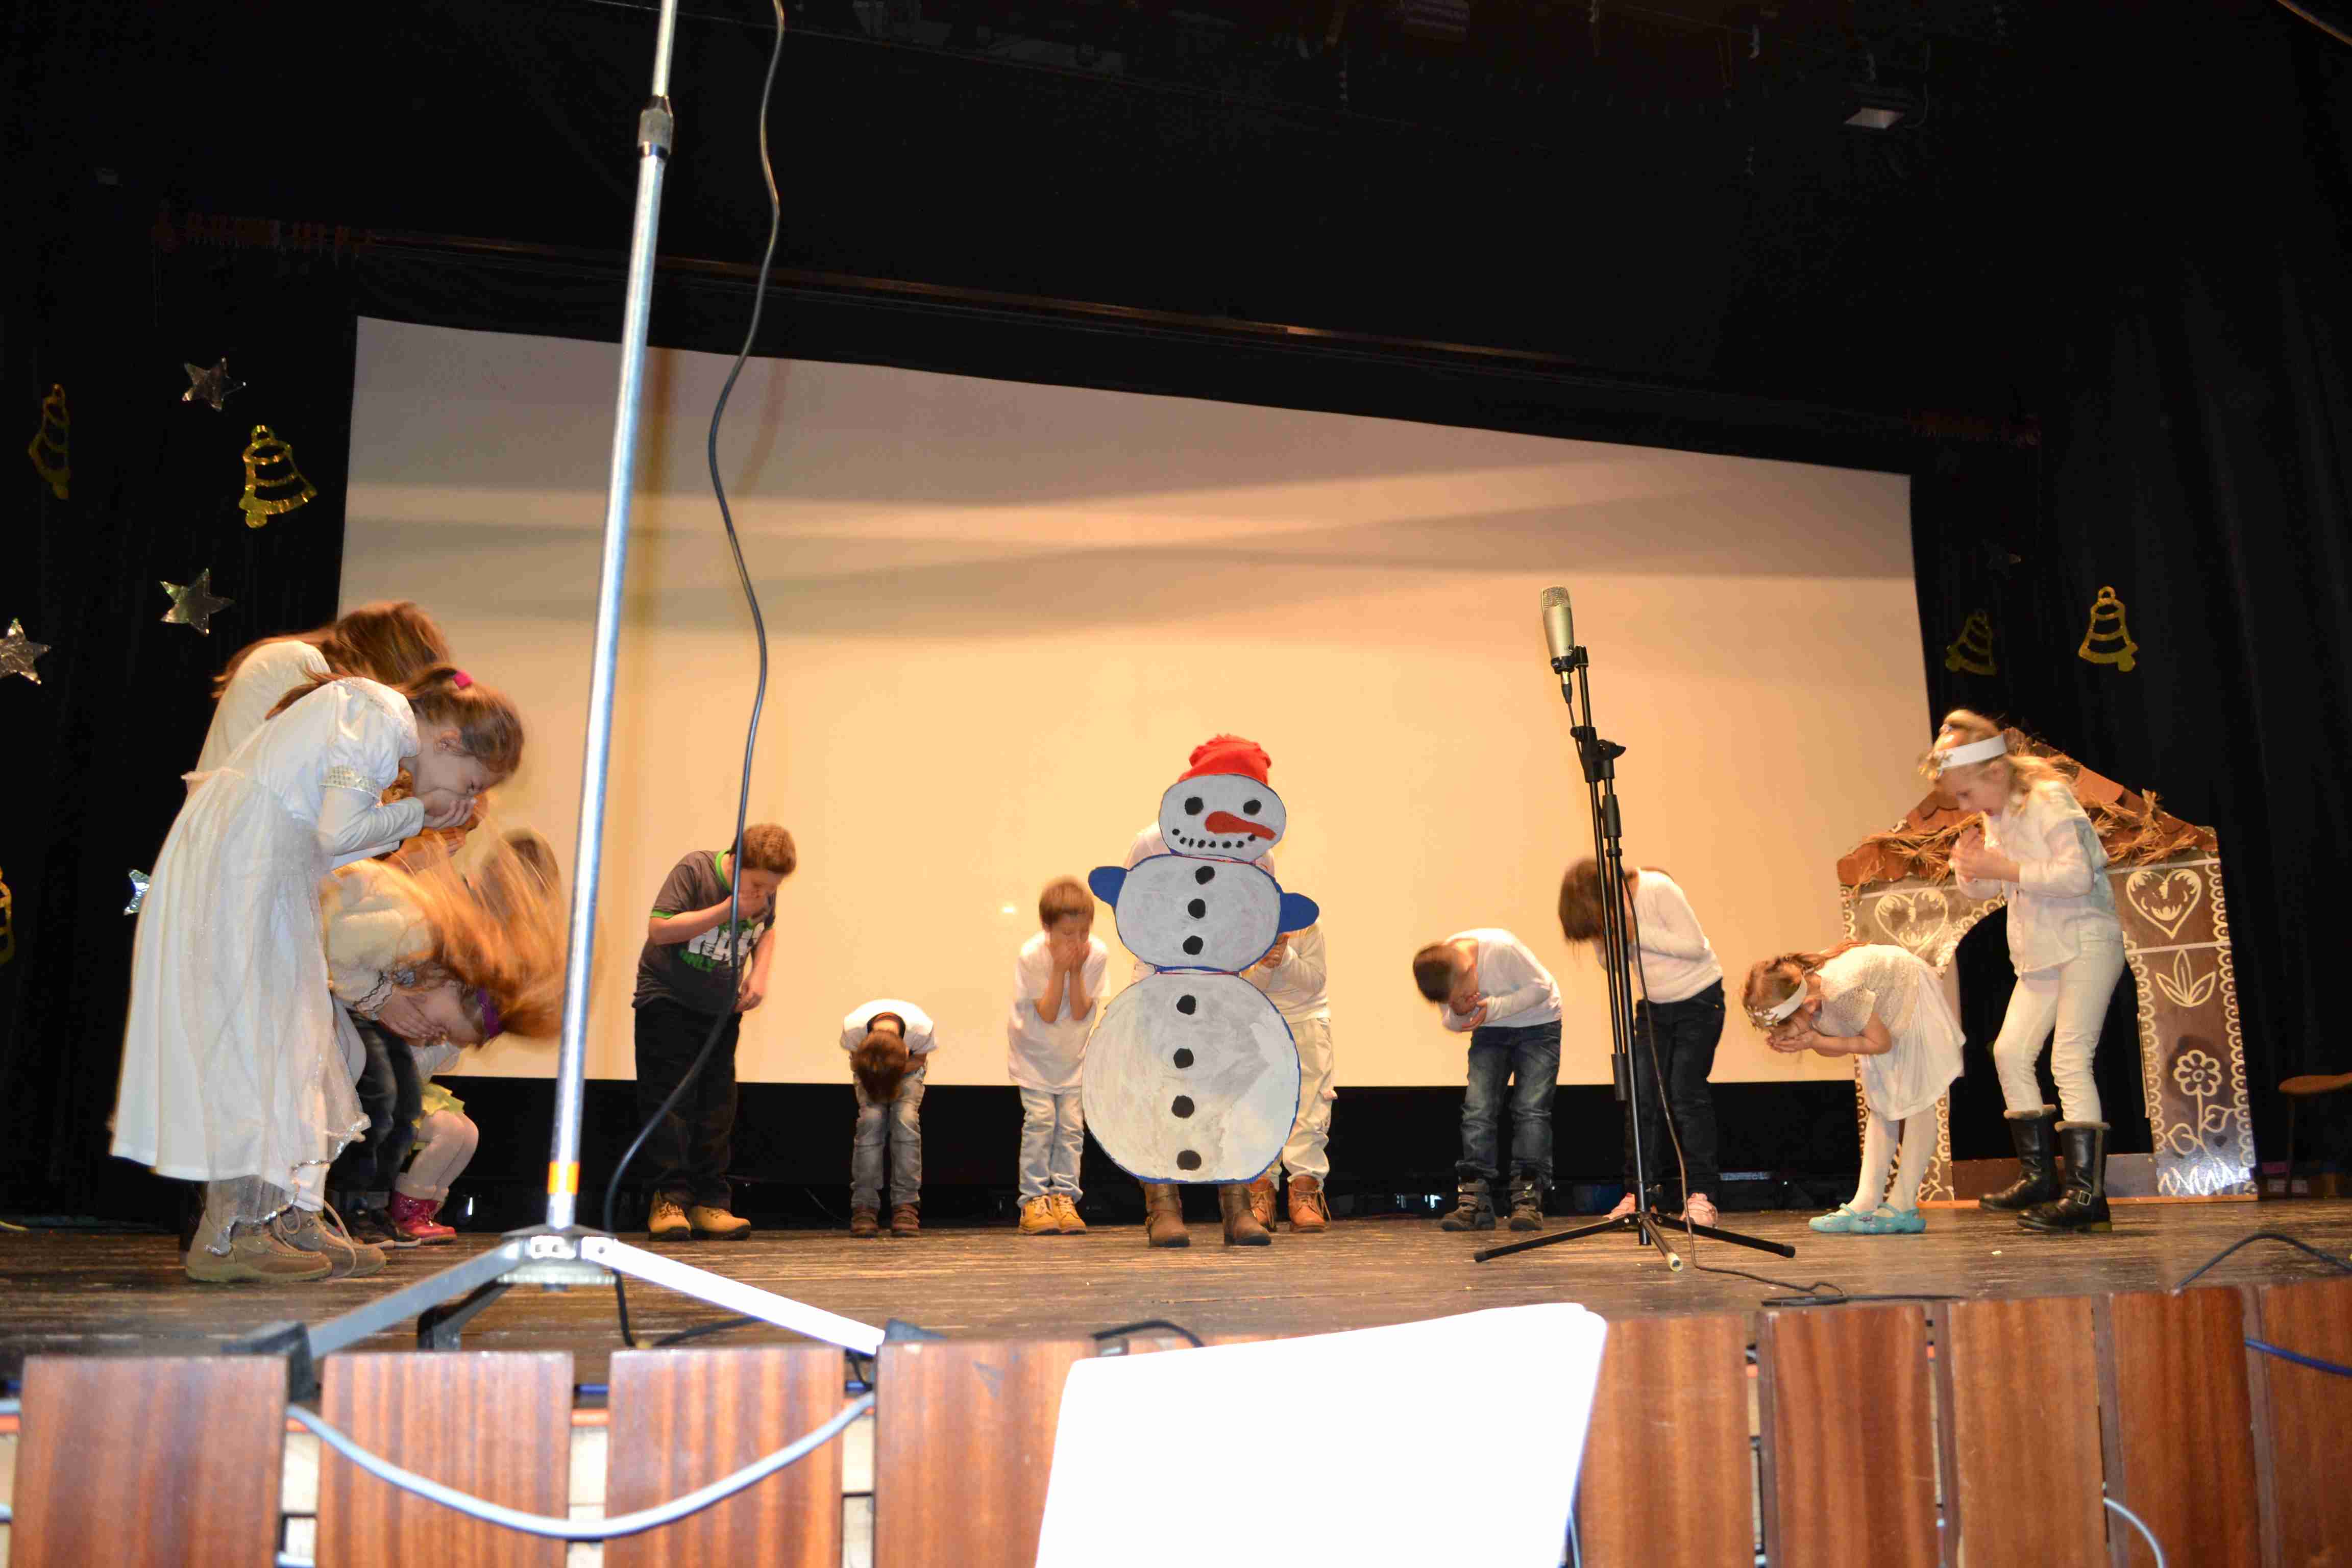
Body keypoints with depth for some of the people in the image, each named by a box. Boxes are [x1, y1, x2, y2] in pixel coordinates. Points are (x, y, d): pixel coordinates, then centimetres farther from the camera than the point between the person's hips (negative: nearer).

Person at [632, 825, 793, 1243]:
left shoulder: (765, 892, -3)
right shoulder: (694, 870, -19)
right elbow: (659, 929, -26)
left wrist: (759, 974, -3)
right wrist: (728, 909, -29)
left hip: (722, 1009, 5)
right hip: (667, 1003, -5)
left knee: (717, 1106, 2)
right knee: (670, 1100, -8)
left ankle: (710, 1203, 5)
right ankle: (670, 1200, -4)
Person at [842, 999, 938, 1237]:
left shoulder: (922, 1028, -38)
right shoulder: (853, 1027, -37)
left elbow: (920, 1059, -15)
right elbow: (854, 1060, -13)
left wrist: (893, 1075, -30)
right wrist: (872, 1079, -30)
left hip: (908, 1067, 0)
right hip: (868, 1069, 0)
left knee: (906, 1118, -25)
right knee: (871, 1118, -24)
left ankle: (906, 1207, -19)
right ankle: (864, 1207, -17)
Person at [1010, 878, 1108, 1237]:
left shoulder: (1097, 954, -19)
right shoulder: (1031, 956, -24)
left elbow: (1080, 1013, -18)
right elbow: (1048, 1015, -23)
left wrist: (1076, 971, -29)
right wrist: (1060, 970, -32)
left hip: (1073, 1054, 2)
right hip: (1034, 1051, -2)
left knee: (1072, 1123, -2)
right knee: (1040, 1120, -10)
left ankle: (1063, 1197, 6)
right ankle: (1034, 1200, -3)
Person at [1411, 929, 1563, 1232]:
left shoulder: (1502, 947, -33)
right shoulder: (1443, 975, -17)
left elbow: (1541, 986, -20)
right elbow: (1450, 1023, -1)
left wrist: (1494, 1008, -30)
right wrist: (1459, 1013, -25)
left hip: (1537, 1024, -4)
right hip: (1489, 1031, 4)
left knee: (1531, 1108, -16)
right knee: (1477, 1108, -11)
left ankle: (1528, 1198, -13)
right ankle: (1475, 1198, -10)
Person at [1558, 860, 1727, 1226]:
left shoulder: (1659, 890, -23)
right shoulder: (1605, 912, -5)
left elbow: (1696, 945, -25)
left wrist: (1637, 932, -28)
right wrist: (1604, 938, -17)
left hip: (1699, 999, -5)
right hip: (1653, 1006, 5)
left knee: (1686, 1092, -12)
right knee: (1643, 1097, -4)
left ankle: (1701, 1195, -6)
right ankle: (1637, 1192, 1)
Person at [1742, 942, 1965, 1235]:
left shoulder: (1841, 992, -43)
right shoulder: (1794, 997, -18)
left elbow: (1882, 1043, -28)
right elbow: (1839, 1049, -6)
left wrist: (1815, 1041, -32)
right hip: (1885, 1009, 8)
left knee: (1916, 1101, -7)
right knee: (1880, 1105, 5)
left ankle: (1903, 1207, -6)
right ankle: (1866, 1204, 2)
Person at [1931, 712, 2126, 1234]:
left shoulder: (2051, 801, -15)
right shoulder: (1996, 818, 10)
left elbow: (2077, 876, -25)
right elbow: (1986, 889, 18)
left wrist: (2007, 869, -25)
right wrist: (1970, 867, -4)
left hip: (2087, 942, -9)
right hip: (2041, 954, 9)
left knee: (2070, 1059, -14)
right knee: (2011, 1052, 5)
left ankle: (2088, 1191, -12)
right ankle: (2040, 1176, 13)